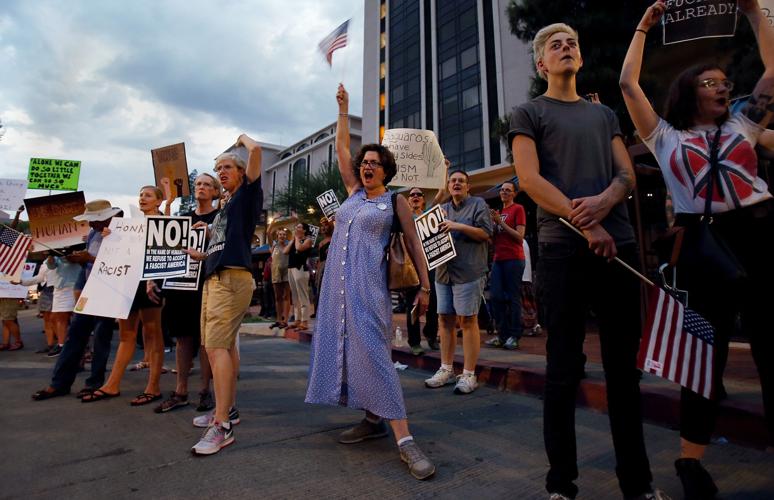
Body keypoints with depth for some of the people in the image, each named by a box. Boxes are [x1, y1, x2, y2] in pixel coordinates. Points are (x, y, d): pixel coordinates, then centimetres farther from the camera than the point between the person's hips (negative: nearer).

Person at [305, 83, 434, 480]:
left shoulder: (395, 201, 3)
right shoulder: (353, 191, 16)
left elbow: (413, 244, 2)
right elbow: (341, 148, 20)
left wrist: (425, 285, -2)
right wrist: (343, 108, 19)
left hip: (368, 284, -6)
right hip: (338, 282, 6)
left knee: (372, 351, -15)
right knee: (345, 347, 6)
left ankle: (404, 439, -13)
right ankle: (373, 420, 17)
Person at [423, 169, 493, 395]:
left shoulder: (478, 204, 4)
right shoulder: (443, 208, 21)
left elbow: (485, 233, -7)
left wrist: (457, 226, -14)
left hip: (468, 272, -6)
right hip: (444, 272, 6)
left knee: (468, 320, -3)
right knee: (446, 319, 7)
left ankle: (469, 375, 5)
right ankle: (446, 370, 18)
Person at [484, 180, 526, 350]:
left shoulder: (518, 209, 0)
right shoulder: (498, 212, 19)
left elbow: (520, 236, -9)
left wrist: (500, 222, -13)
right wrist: (492, 223, 2)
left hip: (513, 258, -7)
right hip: (498, 258, 7)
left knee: (513, 297, -4)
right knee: (496, 296, 5)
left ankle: (514, 336, 2)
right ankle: (502, 334, 14)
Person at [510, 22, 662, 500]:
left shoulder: (604, 114, 23)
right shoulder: (529, 113, 9)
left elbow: (627, 174, 12)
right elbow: (530, 179, -6)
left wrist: (603, 201, -11)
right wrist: (587, 226, -13)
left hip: (619, 244, 5)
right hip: (564, 250, -4)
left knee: (625, 366, 8)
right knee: (564, 368, -2)